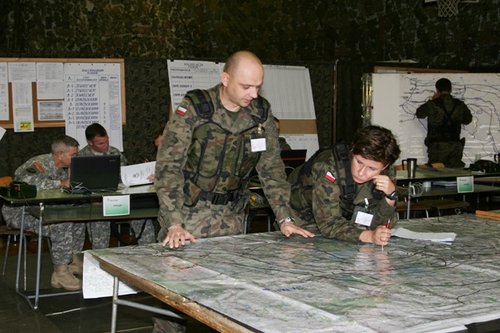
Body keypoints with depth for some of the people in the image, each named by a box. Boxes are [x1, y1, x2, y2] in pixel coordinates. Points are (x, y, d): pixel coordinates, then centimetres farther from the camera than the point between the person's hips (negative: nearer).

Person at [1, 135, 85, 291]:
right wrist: (60, 183, -42)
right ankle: (60, 273, -23)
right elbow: (26, 181, -46)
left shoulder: (61, 168, 4)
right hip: (19, 213, -9)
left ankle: (74, 261, 9)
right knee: (62, 223, -29)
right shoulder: (40, 165, -24)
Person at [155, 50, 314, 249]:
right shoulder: (194, 108, -14)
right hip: (187, 212, -3)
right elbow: (168, 166, -18)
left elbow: (271, 167, 4)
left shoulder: (261, 112, -2)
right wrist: (174, 224, -26)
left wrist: (285, 219, -4)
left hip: (230, 217, 4)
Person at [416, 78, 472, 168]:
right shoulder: (460, 105, 3)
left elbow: (419, 113, 13)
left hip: (437, 146, -3)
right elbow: (468, 119, 20)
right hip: (455, 146, 3)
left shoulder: (432, 104, -7)